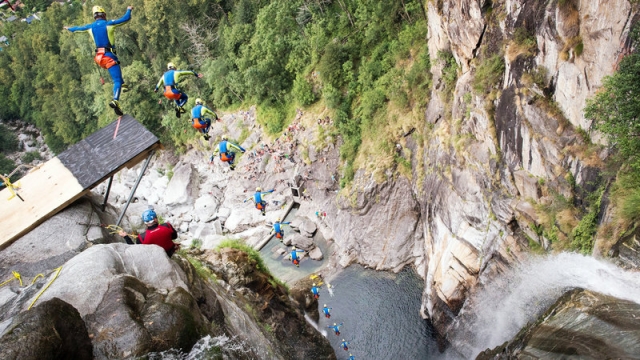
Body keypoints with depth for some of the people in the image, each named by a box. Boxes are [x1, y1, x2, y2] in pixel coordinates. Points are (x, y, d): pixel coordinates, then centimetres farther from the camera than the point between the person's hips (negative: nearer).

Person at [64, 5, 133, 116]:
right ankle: (115, 101, -30)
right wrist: (129, 10, 19)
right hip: (109, 56, -6)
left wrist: (69, 28, 51)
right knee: (117, 80, -10)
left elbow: (78, 28, 30)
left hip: (99, 57, 6)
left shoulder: (90, 27, 10)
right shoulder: (109, 24, -4)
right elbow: (126, 18, -1)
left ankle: (122, 85, 31)